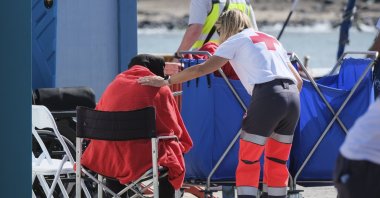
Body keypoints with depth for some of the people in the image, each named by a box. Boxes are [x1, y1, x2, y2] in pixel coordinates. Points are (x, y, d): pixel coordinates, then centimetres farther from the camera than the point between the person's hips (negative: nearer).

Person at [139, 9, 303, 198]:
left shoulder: (235, 41, 12)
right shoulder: (272, 40, 29)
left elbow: (202, 69, 6)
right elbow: (298, 80, 27)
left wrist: (165, 81, 12)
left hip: (267, 96, -6)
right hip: (293, 96, 6)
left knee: (248, 162, 3)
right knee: (277, 163, 15)